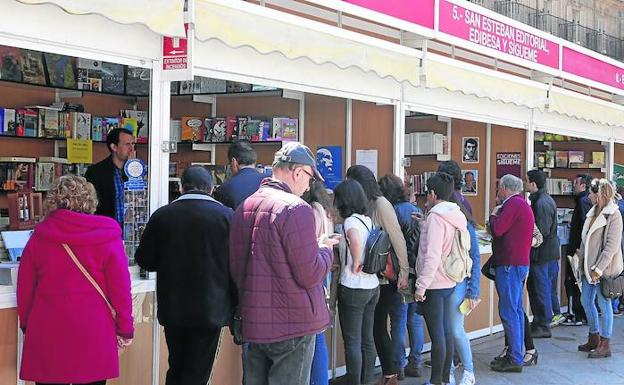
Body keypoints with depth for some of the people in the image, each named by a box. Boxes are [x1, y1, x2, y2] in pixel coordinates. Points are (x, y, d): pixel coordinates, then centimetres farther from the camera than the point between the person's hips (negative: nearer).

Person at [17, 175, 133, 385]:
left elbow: (25, 289, 7)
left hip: (47, 333, 2)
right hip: (93, 334, -2)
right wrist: (125, 328, 5)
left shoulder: (38, 237, 0)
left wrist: (26, 325, 21)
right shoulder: (107, 238, -7)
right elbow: (120, 288, -6)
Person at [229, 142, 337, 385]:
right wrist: (325, 249, 2)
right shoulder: (296, 208, -16)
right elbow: (310, 274, -16)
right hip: (292, 325, -7)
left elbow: (235, 268, 13)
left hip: (253, 323, 7)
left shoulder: (244, 207, 8)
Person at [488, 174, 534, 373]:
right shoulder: (523, 204, 19)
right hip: (521, 262, 11)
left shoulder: (513, 204, -13)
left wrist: (493, 215, -1)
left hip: (510, 263, -11)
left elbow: (498, 230, -18)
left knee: (508, 311, -8)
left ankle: (515, 359, -6)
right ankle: (515, 354, 20)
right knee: (516, 310, 14)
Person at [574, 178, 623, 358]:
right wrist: (581, 255, 11)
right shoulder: (593, 212, 11)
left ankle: (605, 345, 9)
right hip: (589, 266, 9)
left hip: (604, 268, -9)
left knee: (604, 305, 0)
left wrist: (599, 268, -20)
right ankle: (594, 338, 29)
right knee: (586, 301, 15)